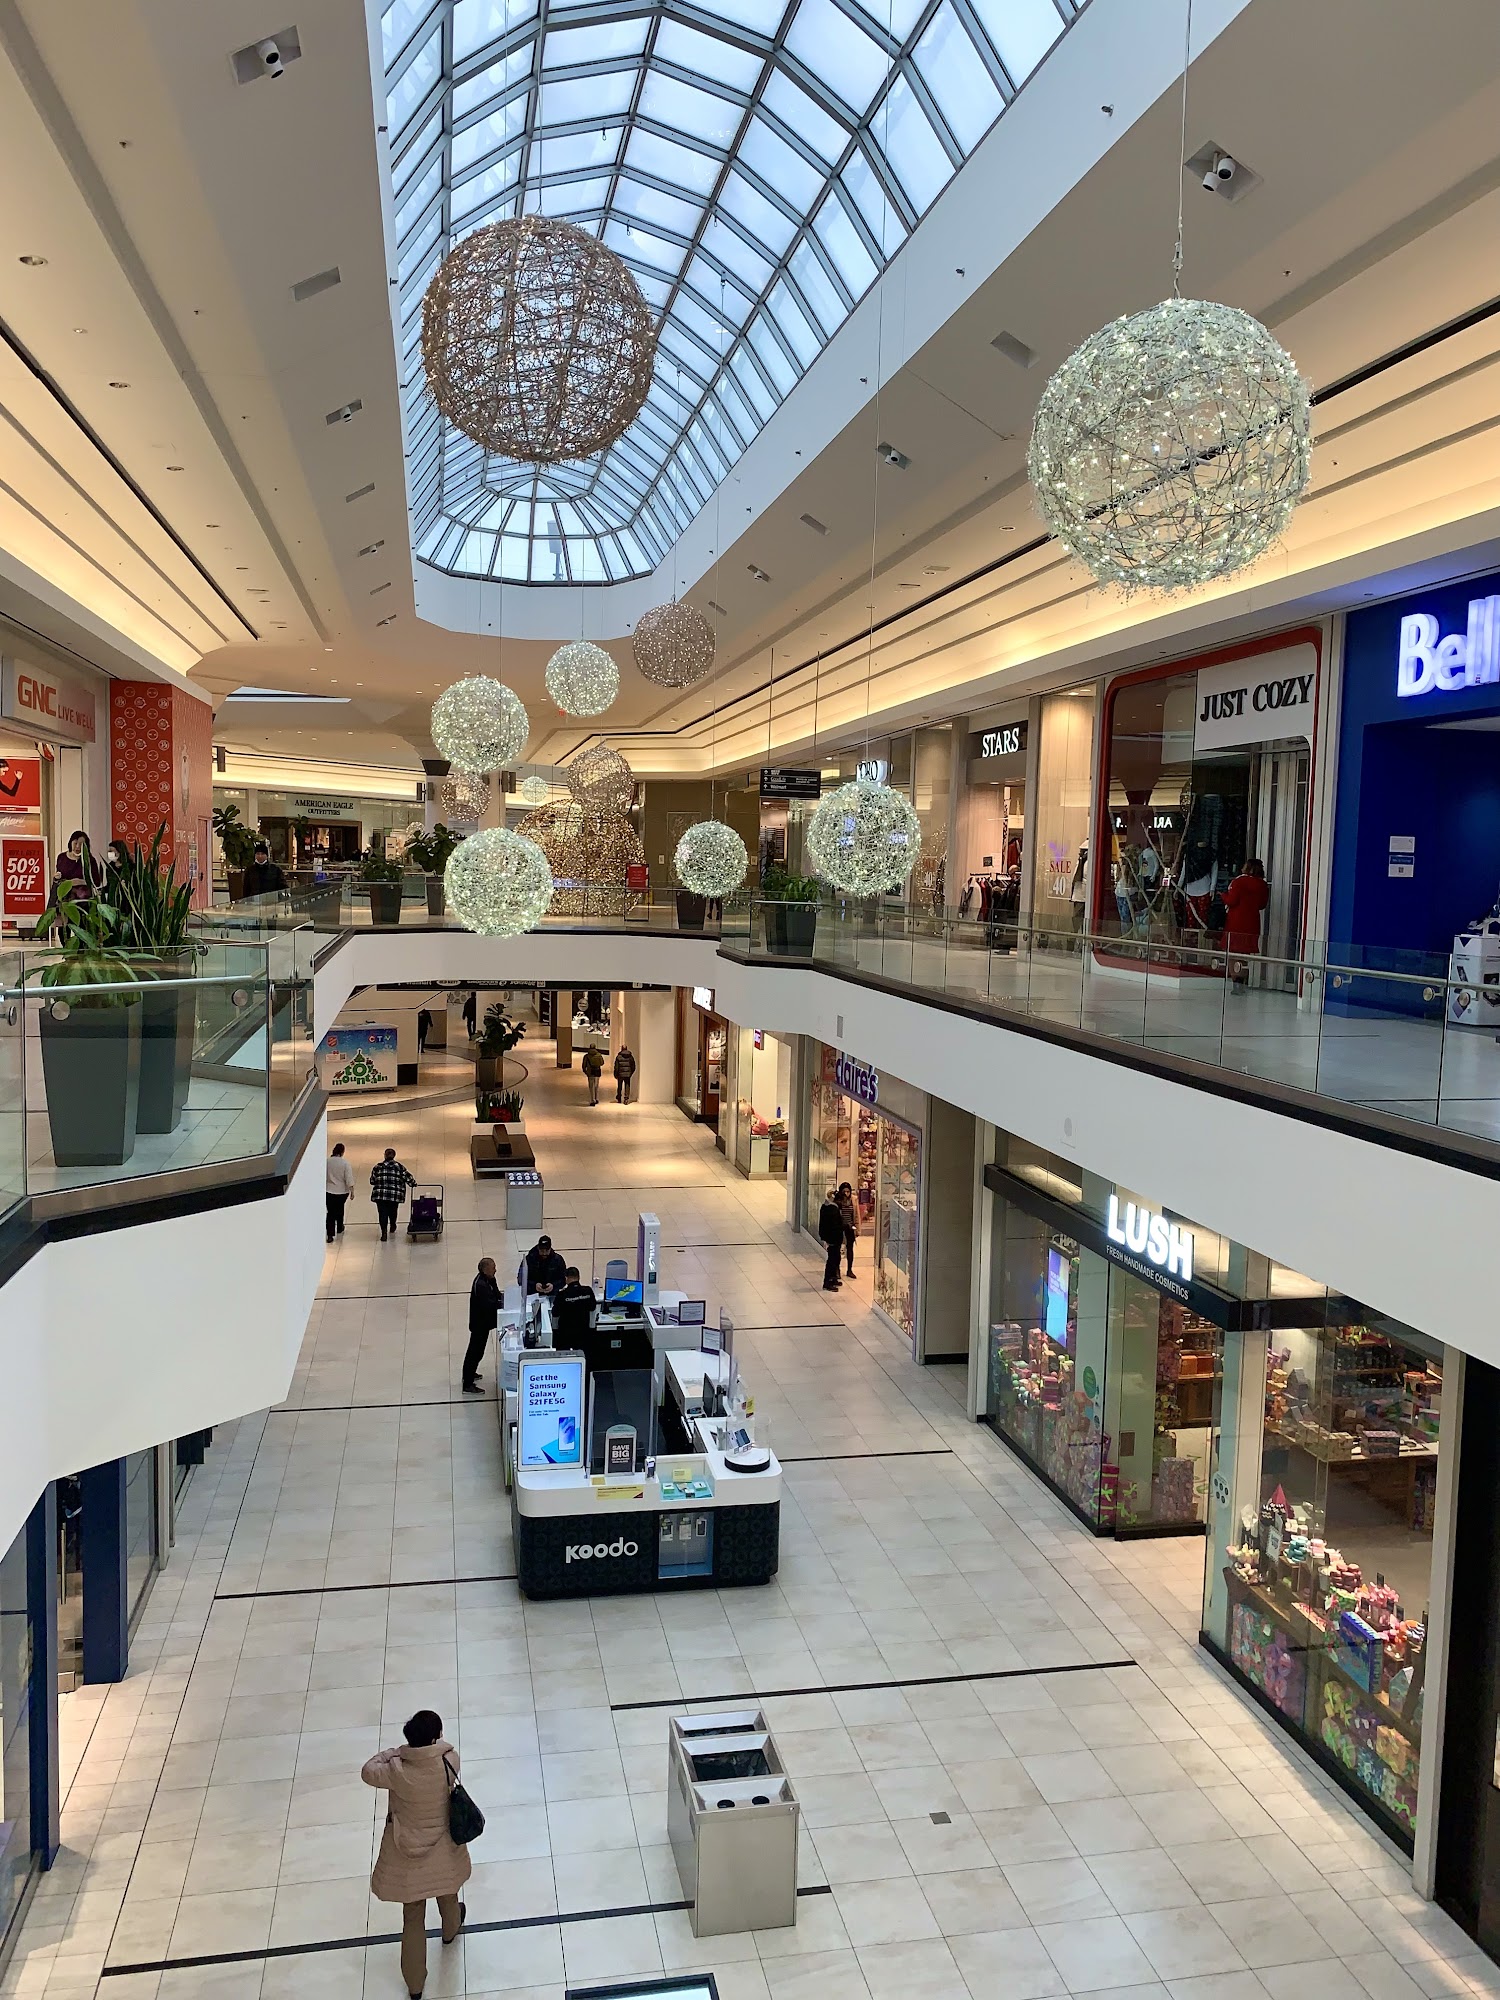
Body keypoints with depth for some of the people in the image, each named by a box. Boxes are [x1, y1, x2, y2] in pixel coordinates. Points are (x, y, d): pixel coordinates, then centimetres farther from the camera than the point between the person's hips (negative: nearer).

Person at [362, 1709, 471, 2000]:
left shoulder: (398, 1771, -29)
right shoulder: (449, 1761, -26)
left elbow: (368, 1772, -9)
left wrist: (395, 1753, -3)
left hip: (410, 1855, -2)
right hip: (444, 1851, 2)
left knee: (413, 1920, 19)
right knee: (447, 1893, 34)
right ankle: (450, 1929, 65)